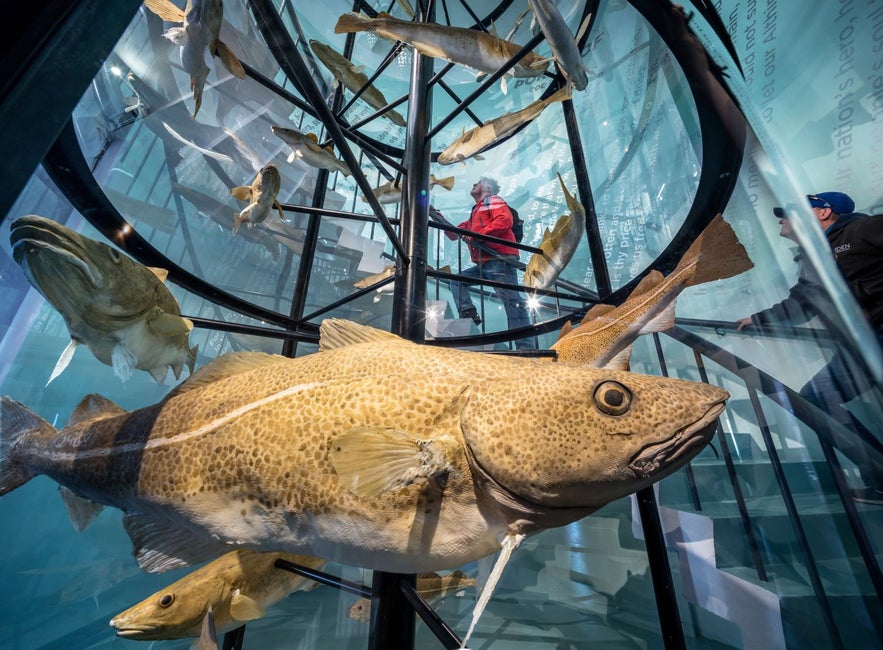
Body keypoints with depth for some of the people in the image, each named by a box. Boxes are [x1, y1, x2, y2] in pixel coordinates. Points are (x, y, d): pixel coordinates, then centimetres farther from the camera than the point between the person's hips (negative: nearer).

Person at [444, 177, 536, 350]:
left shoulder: (493, 200, 9)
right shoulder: (476, 212, 33)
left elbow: (504, 220, -12)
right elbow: (455, 233, 33)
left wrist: (479, 235, -15)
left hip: (499, 259, -10)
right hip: (483, 264, 10)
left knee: (511, 299, -16)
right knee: (457, 281, 9)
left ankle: (526, 345, -19)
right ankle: (469, 314, -5)